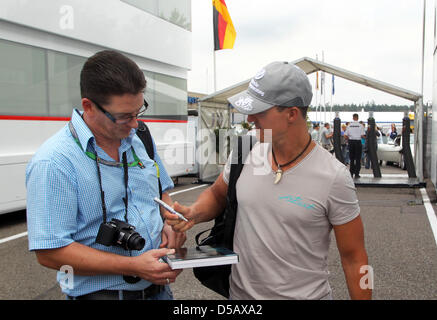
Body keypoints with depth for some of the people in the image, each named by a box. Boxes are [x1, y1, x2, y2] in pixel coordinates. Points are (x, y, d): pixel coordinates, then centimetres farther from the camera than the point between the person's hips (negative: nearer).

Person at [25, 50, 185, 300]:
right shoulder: (54, 162, -20)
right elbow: (50, 252, -21)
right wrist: (134, 266, -25)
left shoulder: (141, 138, 1)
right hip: (101, 292, -6)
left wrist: (170, 223, -5)